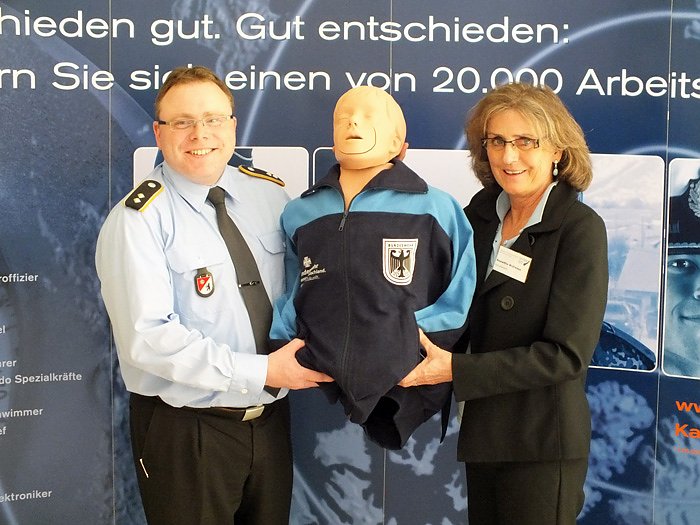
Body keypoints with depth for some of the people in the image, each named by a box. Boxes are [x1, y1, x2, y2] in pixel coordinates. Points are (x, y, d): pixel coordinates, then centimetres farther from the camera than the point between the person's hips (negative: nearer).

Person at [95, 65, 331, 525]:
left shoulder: (270, 194, 2)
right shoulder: (138, 220, -13)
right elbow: (148, 338, -21)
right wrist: (262, 372, -21)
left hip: (271, 418, 5)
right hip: (185, 431, -5)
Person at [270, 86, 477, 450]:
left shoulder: (437, 209, 2)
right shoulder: (300, 213, 13)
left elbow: (462, 300, 1)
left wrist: (410, 341, -11)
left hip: (409, 398, -2)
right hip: (320, 402, 3)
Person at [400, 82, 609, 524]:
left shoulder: (580, 229, -14)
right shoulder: (482, 212, 2)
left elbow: (565, 353, -19)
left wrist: (456, 370, -23)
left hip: (541, 446, -5)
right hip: (482, 434, 6)